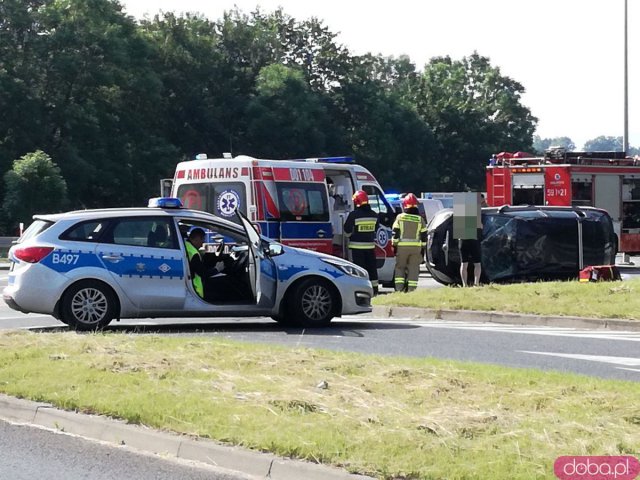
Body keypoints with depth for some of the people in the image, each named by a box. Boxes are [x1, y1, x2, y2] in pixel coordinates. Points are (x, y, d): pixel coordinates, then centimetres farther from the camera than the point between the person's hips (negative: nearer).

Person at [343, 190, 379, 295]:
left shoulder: (354, 214, -13)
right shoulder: (373, 215, 4)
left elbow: (347, 230, -6)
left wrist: (349, 236, 14)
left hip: (357, 246, -5)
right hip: (370, 245, 5)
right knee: (371, 268, 12)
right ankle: (374, 289, 16)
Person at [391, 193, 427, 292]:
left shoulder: (400, 217, -2)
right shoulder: (420, 219, 3)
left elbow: (395, 233, -4)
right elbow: (424, 235, 5)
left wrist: (394, 244, 2)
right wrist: (423, 248, 10)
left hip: (402, 247, -1)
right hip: (416, 247, 1)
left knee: (399, 267, 7)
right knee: (413, 268, 4)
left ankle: (399, 289, -3)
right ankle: (411, 289, -1)